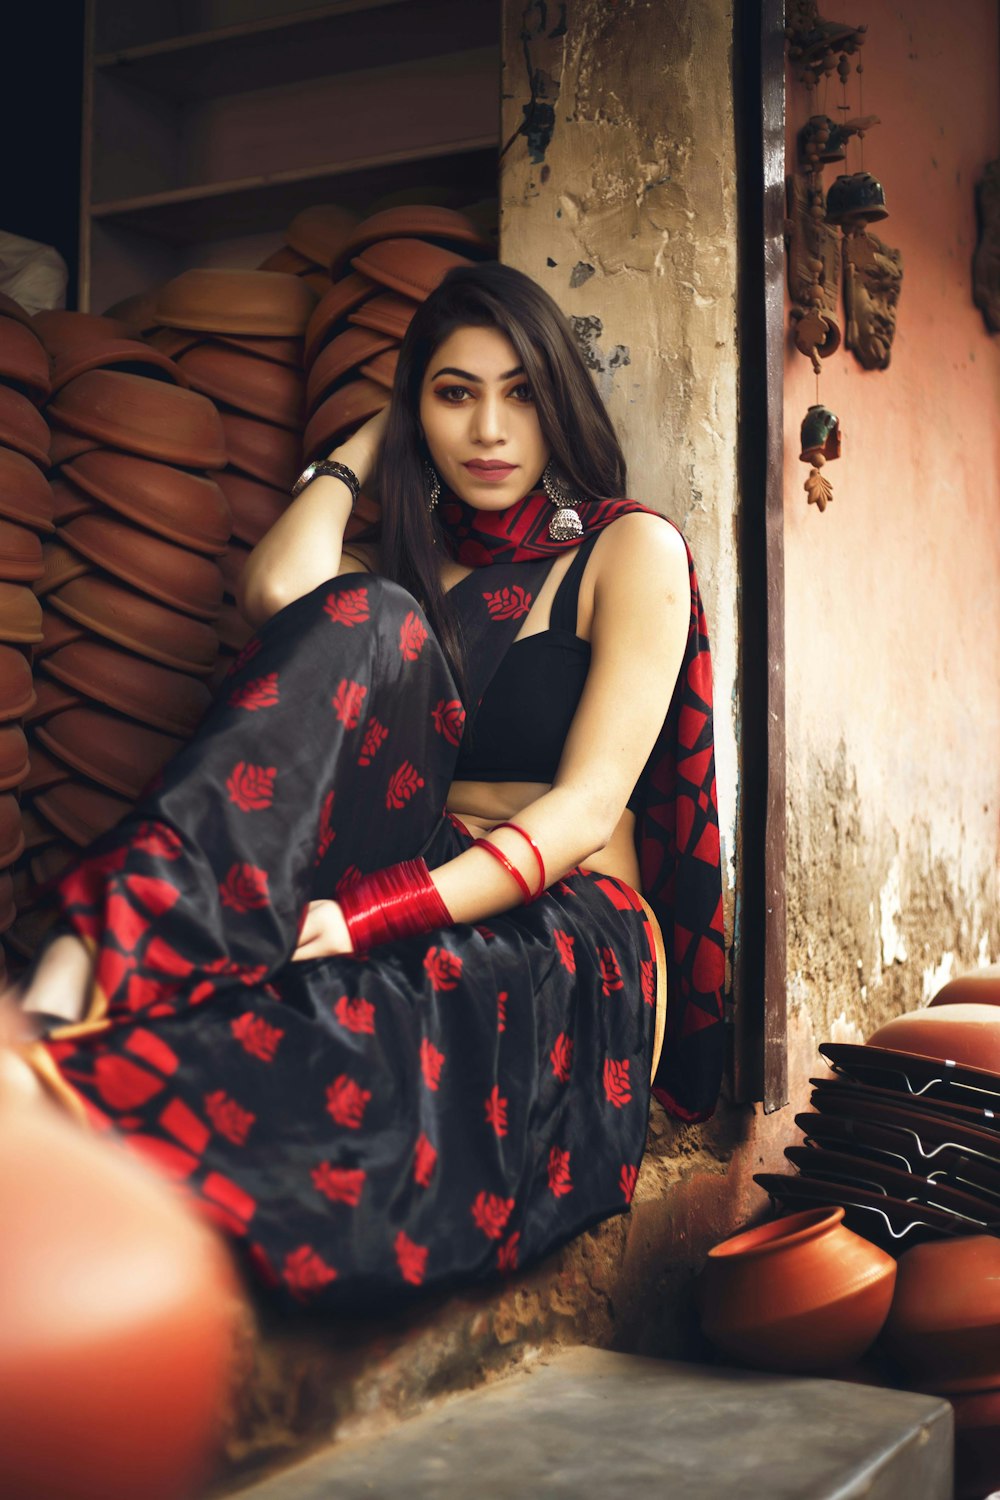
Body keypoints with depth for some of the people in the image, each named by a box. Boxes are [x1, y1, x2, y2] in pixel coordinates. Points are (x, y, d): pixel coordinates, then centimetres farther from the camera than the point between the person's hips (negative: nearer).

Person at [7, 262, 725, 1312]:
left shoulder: (633, 548, 5)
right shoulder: (405, 562, 21)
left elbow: (586, 808, -9)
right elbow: (280, 590, -6)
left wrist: (367, 915, -23)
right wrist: (369, 440, 12)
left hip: (566, 941, -3)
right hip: (407, 901, 4)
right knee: (364, 621, -24)